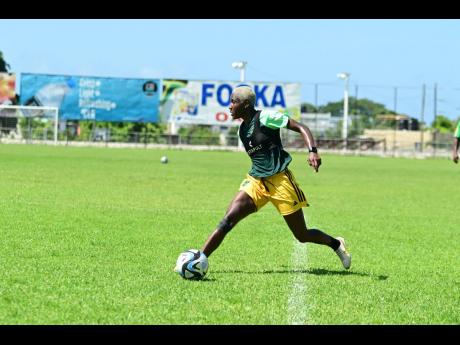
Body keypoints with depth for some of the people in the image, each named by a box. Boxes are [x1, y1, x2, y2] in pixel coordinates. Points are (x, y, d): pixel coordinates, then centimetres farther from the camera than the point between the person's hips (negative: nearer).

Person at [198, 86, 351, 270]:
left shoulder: (265, 117, -11)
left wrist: (312, 151, -28)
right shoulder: (242, 129, 10)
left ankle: (336, 244, 30)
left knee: (303, 236, 3)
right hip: (256, 182, 6)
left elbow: (301, 128, -14)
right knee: (226, 221, -13)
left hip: (280, 180, -6)